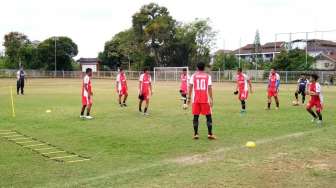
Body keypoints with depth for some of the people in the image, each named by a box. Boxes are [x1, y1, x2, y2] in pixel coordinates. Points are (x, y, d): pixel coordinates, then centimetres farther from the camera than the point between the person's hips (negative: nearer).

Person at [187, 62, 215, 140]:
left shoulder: (193, 76, 4)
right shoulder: (207, 76, 3)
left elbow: (190, 87, -1)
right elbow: (209, 88, -4)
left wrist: (189, 98, 4)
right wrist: (211, 99, -2)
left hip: (196, 99, 1)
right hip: (205, 99, -1)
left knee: (196, 116, 8)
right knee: (208, 116, 7)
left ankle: (195, 134, 6)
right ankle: (210, 134, 2)